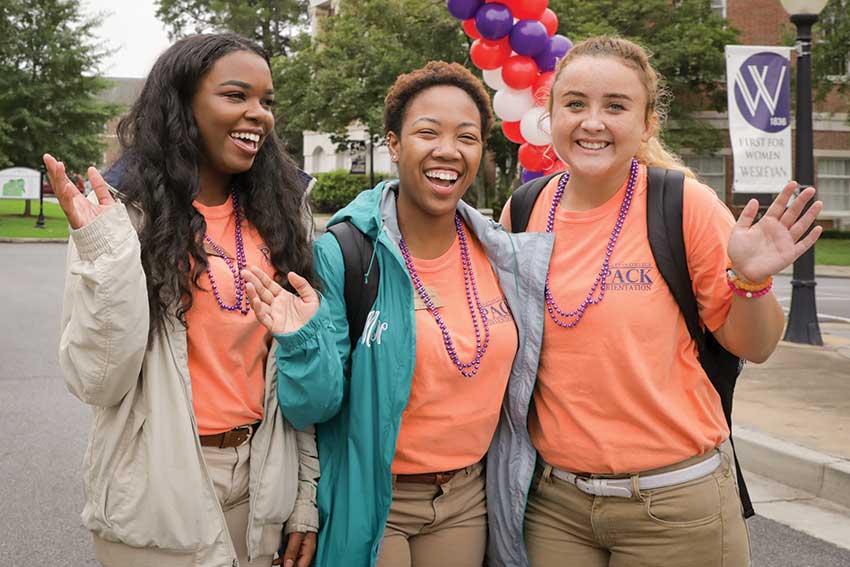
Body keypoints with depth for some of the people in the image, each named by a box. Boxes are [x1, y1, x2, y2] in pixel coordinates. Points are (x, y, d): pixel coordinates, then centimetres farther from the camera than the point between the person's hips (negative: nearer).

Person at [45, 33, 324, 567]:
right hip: (160, 496, -4)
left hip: (259, 480, 5)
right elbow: (99, 381, -16)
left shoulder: (270, 220, 3)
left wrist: (306, 499, 5)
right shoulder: (128, 216, -10)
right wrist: (107, 250, -25)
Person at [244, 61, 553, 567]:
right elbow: (318, 407, -15)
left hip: (468, 500, 4)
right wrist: (305, 343, -31)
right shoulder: (344, 252, -16)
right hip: (370, 503, -4)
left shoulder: (502, 253, -2)